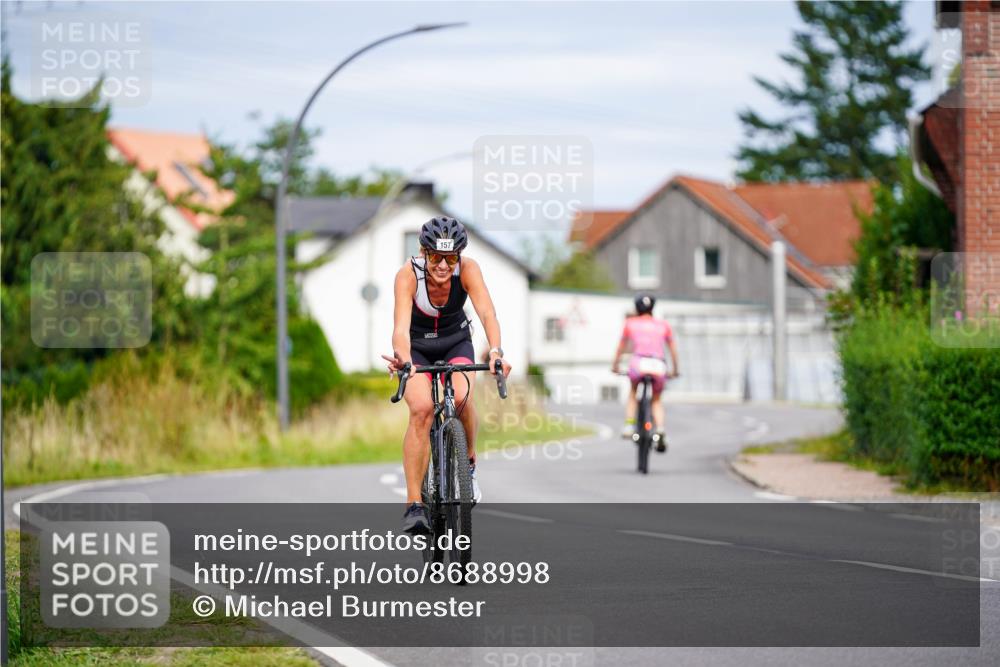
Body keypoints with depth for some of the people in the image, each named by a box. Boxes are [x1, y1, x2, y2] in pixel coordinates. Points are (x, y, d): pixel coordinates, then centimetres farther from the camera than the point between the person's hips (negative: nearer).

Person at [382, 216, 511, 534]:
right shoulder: (408, 274, -29)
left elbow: (487, 313, -36)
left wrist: (495, 351, -55)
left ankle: (469, 464, 1)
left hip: (456, 341, 1)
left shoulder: (467, 269, -25)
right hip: (417, 346, -1)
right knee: (422, 408, -26)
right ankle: (414, 505, -24)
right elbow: (401, 325, -41)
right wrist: (403, 359, -61)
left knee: (460, 397, -28)